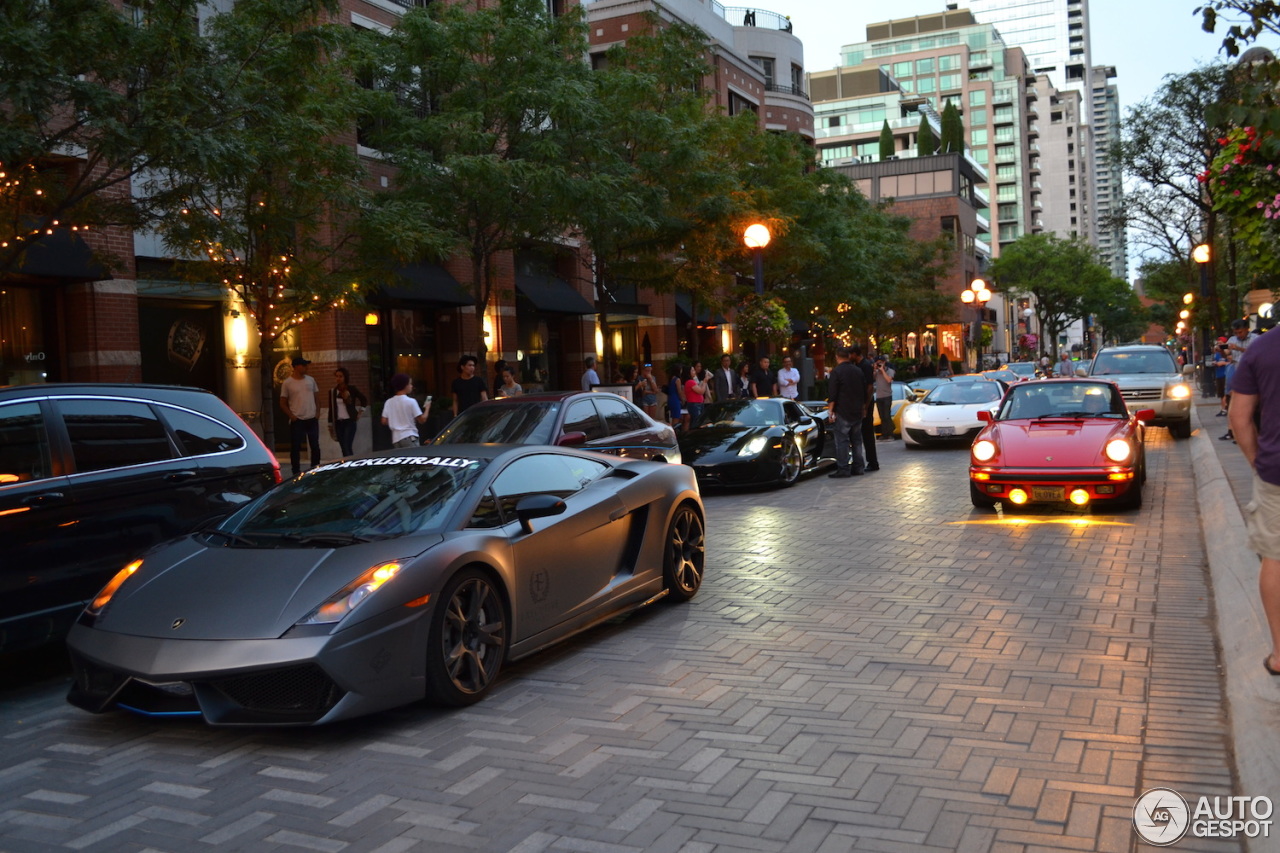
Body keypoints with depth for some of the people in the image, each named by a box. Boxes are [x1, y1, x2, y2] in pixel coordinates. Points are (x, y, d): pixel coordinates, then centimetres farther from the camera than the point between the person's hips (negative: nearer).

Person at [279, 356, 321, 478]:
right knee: (295, 447, -1)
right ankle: (296, 472, 6)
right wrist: (291, 415, -11)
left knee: (315, 445, 7)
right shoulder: (287, 383, -3)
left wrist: (317, 412, 2)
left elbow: (317, 397, 15)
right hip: (297, 421, -3)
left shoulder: (310, 380, 7)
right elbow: (283, 403, 0)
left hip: (312, 419, 3)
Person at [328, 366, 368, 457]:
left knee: (347, 447, -15)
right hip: (338, 423, 4)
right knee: (344, 449, 5)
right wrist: (330, 425, 9)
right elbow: (331, 409, 10)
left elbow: (364, 399, 9)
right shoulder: (332, 392, 7)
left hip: (349, 422, -4)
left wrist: (360, 412, 5)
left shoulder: (351, 389, -1)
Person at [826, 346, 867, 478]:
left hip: (843, 412, -7)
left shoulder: (836, 372, -10)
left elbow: (832, 394, -14)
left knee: (842, 440, -5)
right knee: (856, 440, 12)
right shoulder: (858, 371, 11)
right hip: (857, 412, 7)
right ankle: (858, 467, 14)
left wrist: (830, 410, -10)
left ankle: (843, 468, -7)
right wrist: (863, 407, 25)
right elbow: (864, 392, 18)